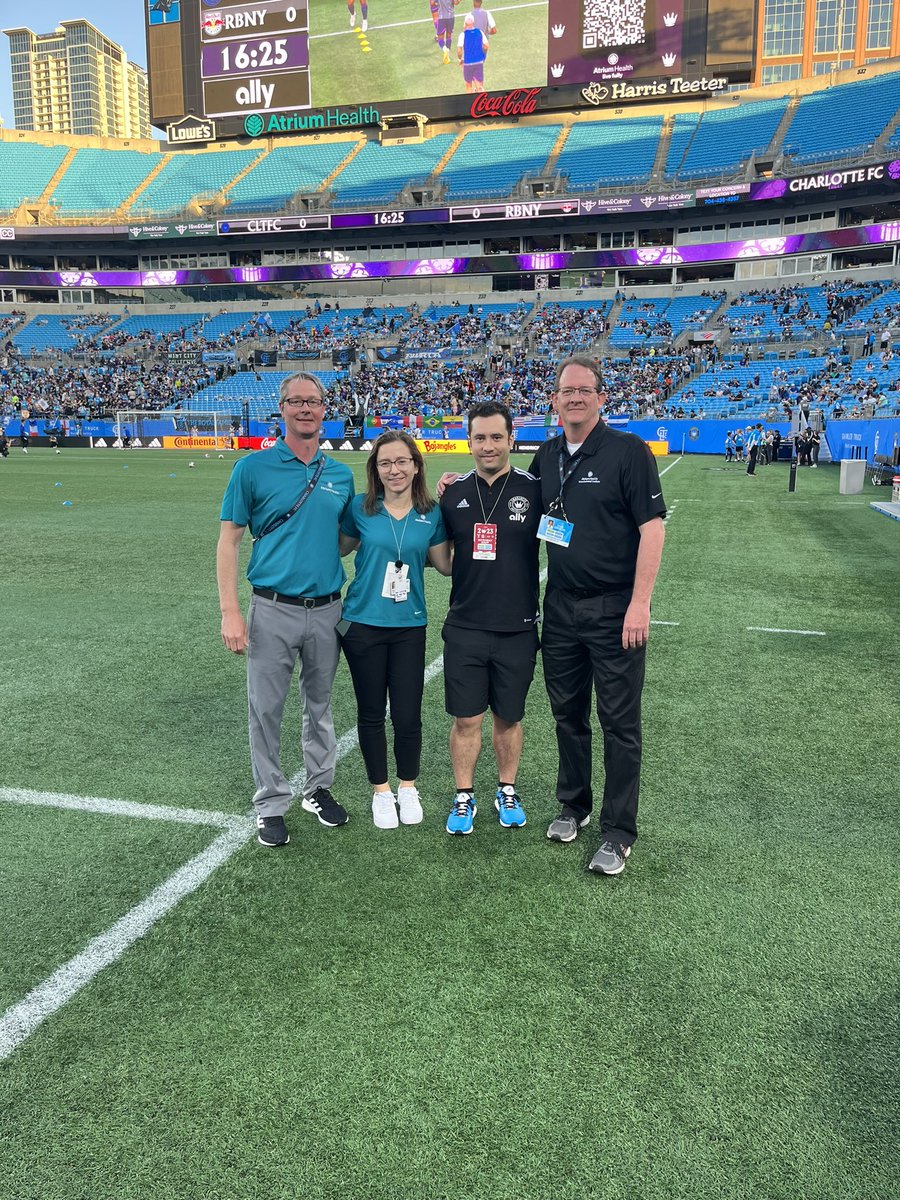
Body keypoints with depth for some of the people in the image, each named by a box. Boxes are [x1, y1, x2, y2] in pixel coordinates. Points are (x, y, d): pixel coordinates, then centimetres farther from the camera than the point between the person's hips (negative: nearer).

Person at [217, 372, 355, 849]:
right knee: (266, 710, 4)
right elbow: (228, 541, -5)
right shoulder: (253, 468, -4)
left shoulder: (341, 475, 7)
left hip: (326, 609, 3)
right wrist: (230, 611, -12)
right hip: (273, 611, -3)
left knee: (320, 706, 16)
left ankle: (319, 788, 34)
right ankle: (271, 804, 20)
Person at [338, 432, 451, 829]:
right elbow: (341, 547, 11)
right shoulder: (360, 509, -4)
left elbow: (446, 566, 5)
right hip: (363, 623, 0)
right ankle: (381, 792, 29)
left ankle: (408, 788, 27)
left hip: (409, 626, 1)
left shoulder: (431, 514, 0)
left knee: (408, 715, 3)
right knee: (371, 713, 10)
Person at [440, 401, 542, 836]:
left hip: (517, 629, -1)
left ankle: (507, 791, 32)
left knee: (508, 718, 13)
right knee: (466, 719, 7)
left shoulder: (533, 490, -5)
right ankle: (464, 797, 24)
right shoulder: (453, 493, 4)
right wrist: (436, 502, -1)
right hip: (465, 627, 1)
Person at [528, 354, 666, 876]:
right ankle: (574, 804, 34)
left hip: (615, 609, -5)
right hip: (560, 606, 6)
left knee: (620, 723, 2)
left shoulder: (629, 451, -9)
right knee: (568, 713, 16)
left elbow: (652, 527, -13)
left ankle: (619, 832, 14)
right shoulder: (547, 456, 9)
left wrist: (640, 602, -19)